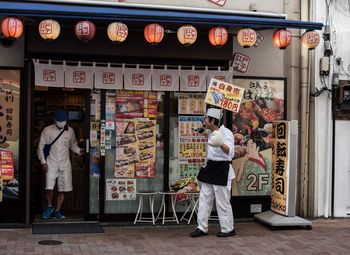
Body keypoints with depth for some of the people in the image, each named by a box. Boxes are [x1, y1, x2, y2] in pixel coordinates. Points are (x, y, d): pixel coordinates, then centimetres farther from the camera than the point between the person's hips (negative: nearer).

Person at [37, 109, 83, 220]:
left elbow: (73, 145, 15)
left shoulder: (70, 131, 6)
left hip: (65, 164, 3)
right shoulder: (47, 130, -2)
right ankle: (49, 206, 10)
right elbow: (40, 147, 1)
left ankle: (57, 210, 14)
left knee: (62, 189, 2)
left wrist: (79, 151, -7)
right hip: (51, 164, -2)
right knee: (49, 188, -14)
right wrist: (43, 162, -7)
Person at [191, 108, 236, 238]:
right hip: (210, 168, 8)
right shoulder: (210, 133, 10)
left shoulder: (226, 132, -15)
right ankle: (202, 228, 16)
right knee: (204, 199, 9)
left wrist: (220, 144, -46)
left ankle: (228, 229, 16)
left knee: (222, 201, 1)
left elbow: (230, 152, -31)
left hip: (222, 170, -8)